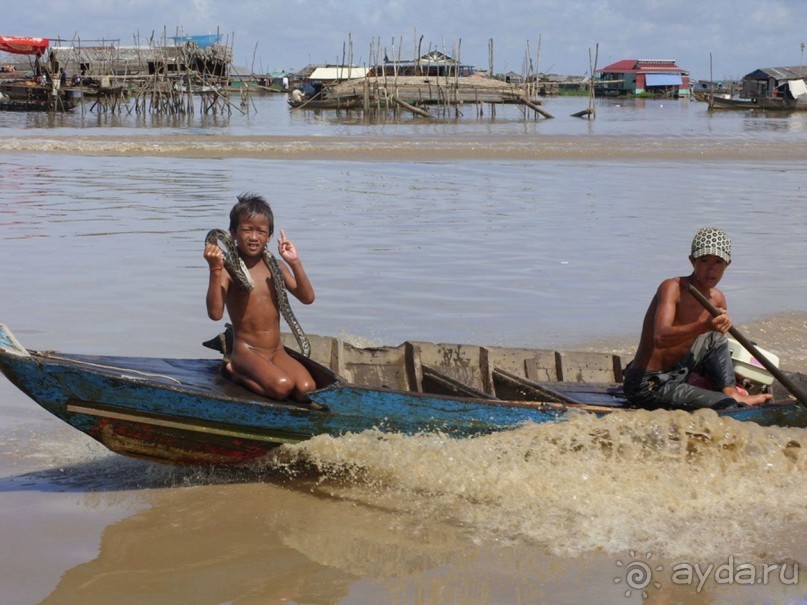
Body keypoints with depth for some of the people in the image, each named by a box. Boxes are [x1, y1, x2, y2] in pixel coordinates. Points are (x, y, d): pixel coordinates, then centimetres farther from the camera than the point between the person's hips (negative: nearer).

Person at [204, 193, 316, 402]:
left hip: (277, 351, 6)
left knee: (306, 389, -18)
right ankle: (237, 372, 0)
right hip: (246, 351, -6)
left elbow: (307, 298, 2)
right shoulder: (228, 269, -9)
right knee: (282, 386, -30)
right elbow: (215, 313, -22)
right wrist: (215, 269, -32)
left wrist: (295, 264, -12)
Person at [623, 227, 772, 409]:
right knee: (727, 406, -19)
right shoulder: (672, 288, -18)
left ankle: (731, 393, 8)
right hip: (647, 386, -9)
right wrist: (703, 326, -48)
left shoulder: (717, 299, 5)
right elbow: (661, 338, -35)